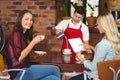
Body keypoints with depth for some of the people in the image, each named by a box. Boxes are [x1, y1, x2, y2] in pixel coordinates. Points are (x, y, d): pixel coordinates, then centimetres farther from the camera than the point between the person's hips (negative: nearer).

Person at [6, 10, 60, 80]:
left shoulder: (25, 35, 16)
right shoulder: (16, 34, -10)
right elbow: (19, 58, -19)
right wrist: (33, 42, -17)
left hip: (25, 68, 8)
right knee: (55, 69, -10)